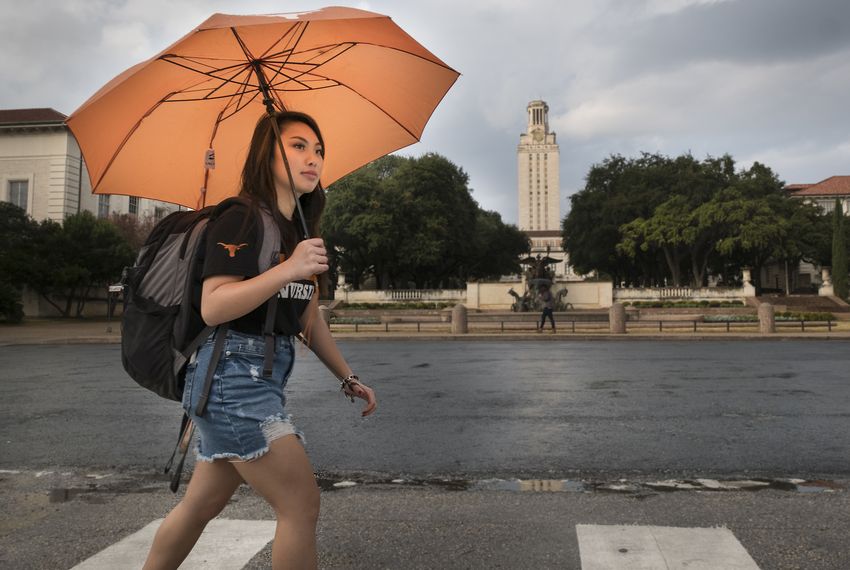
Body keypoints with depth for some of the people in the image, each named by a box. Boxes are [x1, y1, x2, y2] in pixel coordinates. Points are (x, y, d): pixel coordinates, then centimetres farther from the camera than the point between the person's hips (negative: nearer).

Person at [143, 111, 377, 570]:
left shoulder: (302, 233, 15)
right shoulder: (240, 221, -10)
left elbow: (309, 319, 19)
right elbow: (212, 307, -20)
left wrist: (347, 377, 18)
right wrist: (287, 270, -27)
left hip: (266, 377, 9)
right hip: (232, 373, -8)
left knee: (201, 505, 18)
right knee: (301, 506, -7)